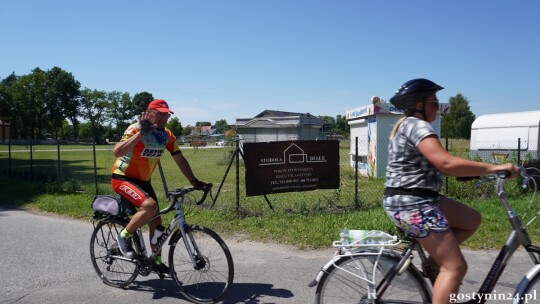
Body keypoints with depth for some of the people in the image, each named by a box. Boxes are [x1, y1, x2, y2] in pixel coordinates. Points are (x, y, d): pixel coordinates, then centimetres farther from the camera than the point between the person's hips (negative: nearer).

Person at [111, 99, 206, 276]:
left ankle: (157, 262, 21)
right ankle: (124, 236, -5)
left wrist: (194, 182, -4)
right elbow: (116, 152, -37)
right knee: (150, 205, -30)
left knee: (156, 221, 5)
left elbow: (180, 159, 1)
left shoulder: (167, 135, -3)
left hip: (143, 181, 7)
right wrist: (140, 133, -44)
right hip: (122, 179, -7)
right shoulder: (136, 129, -22)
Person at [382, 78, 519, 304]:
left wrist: (476, 171, 13)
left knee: (472, 220, 15)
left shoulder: (406, 125, 18)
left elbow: (436, 165, 18)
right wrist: (494, 168, -22)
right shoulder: (417, 125, -15)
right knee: (455, 267, -5)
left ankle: (433, 261, 15)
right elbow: (446, 163, -29)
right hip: (412, 205, -10)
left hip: (418, 200, 10)